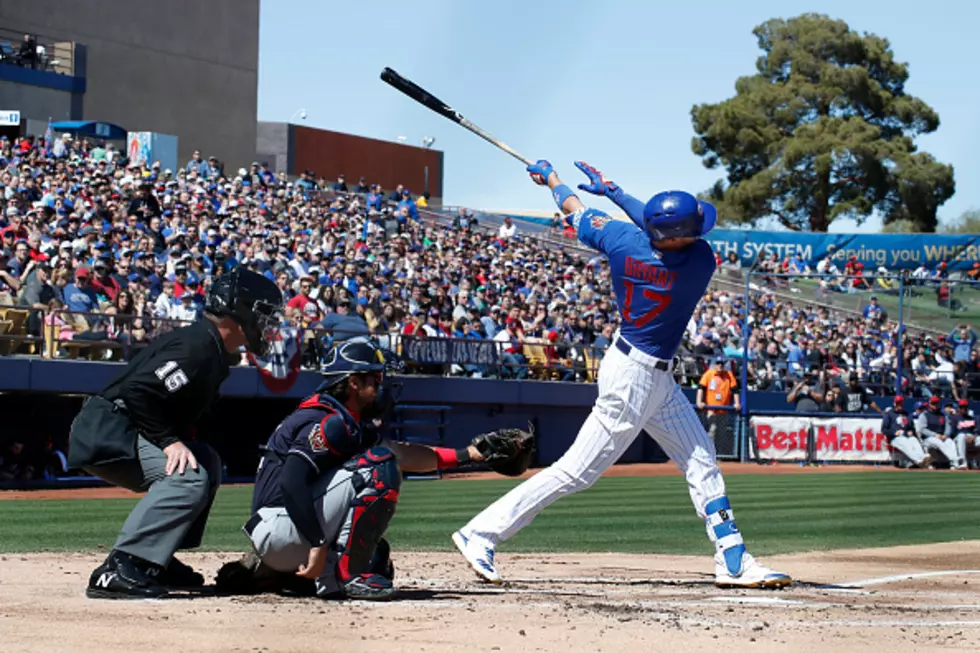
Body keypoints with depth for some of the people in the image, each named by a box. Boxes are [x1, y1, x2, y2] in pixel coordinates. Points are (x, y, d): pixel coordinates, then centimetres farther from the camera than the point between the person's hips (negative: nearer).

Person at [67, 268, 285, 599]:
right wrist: (169, 440, -24)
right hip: (103, 435, -11)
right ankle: (118, 571, -31)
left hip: (127, 433, 11)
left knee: (206, 462, 18)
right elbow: (138, 392, -27)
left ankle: (157, 562, 13)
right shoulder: (196, 347, -19)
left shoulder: (216, 350, 13)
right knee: (189, 476, -26)